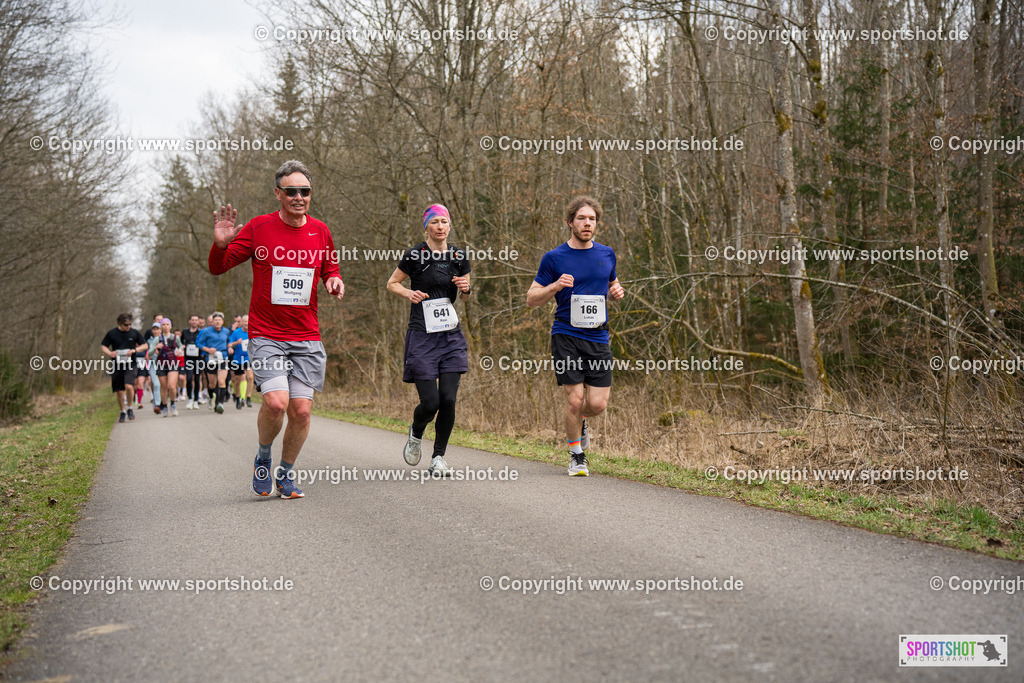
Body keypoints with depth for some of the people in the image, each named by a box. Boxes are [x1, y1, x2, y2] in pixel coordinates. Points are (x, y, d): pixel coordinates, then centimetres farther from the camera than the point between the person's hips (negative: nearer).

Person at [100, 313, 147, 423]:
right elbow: (103, 346, 8)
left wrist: (134, 350, -9)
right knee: (119, 391, 5)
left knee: (128, 386, -21)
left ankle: (129, 408, 1)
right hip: (116, 365, 1)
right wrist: (109, 353, -12)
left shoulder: (135, 333, 2)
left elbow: (144, 345, 9)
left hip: (130, 364, -1)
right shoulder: (112, 334, 1)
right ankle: (122, 412, 24)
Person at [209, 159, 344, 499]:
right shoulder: (259, 228, -3)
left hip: (307, 337, 3)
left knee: (301, 410, -5)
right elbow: (218, 268, 2)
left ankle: (286, 472, 19)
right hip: (265, 334, -3)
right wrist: (220, 244, -19)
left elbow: (329, 270, 22)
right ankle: (263, 456, 10)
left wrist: (334, 281, -1)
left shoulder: (320, 231, 7)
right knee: (275, 401, -20)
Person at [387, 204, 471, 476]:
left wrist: (465, 288, -3)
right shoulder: (415, 255, -4)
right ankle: (416, 434, 27)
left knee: (448, 399, -6)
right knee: (430, 402, -8)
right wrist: (409, 293, -12)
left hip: (451, 335, 3)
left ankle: (438, 458, 10)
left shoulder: (459, 257, 8)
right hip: (422, 335, -3)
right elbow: (392, 283, 8)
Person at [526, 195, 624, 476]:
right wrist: (555, 286, -16)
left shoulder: (607, 254, 10)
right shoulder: (554, 258, -1)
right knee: (575, 399, -8)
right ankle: (576, 456, 14)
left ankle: (581, 423, 34)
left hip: (598, 337, 3)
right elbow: (532, 299, 2)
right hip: (566, 335, -3)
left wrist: (616, 292, 2)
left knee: (598, 404, -3)